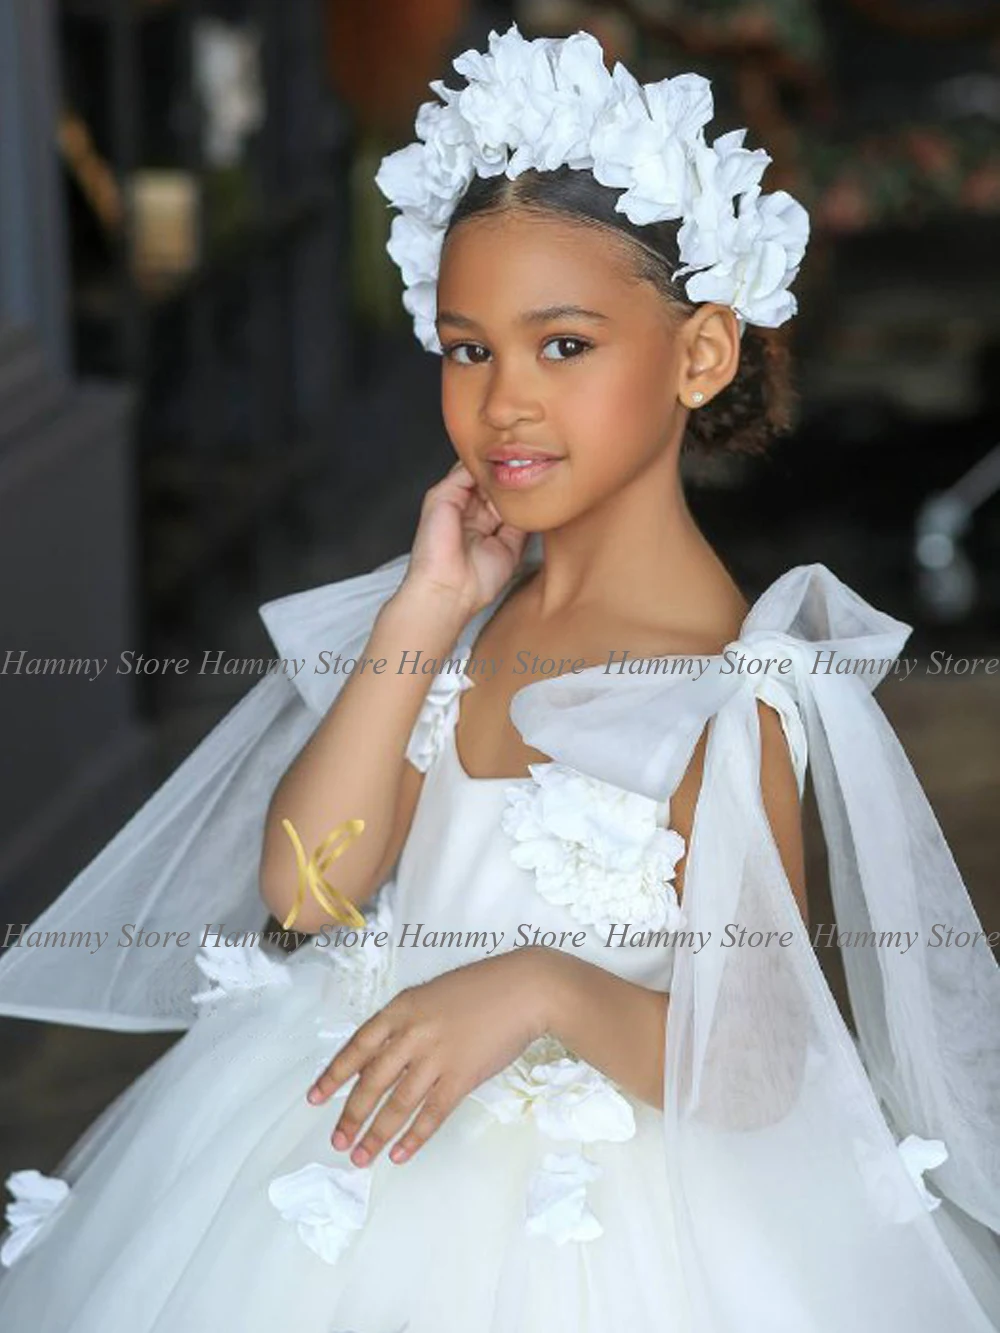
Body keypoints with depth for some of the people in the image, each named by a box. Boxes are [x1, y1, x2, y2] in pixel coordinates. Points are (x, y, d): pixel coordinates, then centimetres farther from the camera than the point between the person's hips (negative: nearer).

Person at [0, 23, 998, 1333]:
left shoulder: (732, 693, -16)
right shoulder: (462, 615, 1)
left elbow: (752, 1067, -17)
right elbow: (307, 887, -9)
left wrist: (546, 989, -32)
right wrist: (423, 617, -11)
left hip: (584, 1227, -5)